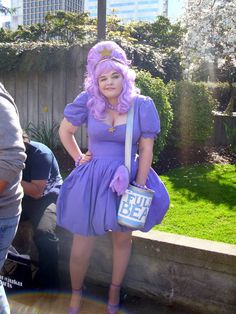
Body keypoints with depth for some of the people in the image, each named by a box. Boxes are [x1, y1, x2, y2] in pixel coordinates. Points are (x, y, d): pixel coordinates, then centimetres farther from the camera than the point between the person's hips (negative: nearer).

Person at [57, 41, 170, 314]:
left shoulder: (142, 105, -8)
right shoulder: (88, 101, -7)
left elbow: (146, 149, -5)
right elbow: (64, 131, 9)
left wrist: (139, 186, -6)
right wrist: (78, 158, 4)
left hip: (126, 180, 1)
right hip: (92, 181, 0)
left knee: (122, 240, 17)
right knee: (81, 248, 6)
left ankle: (114, 290, 43)